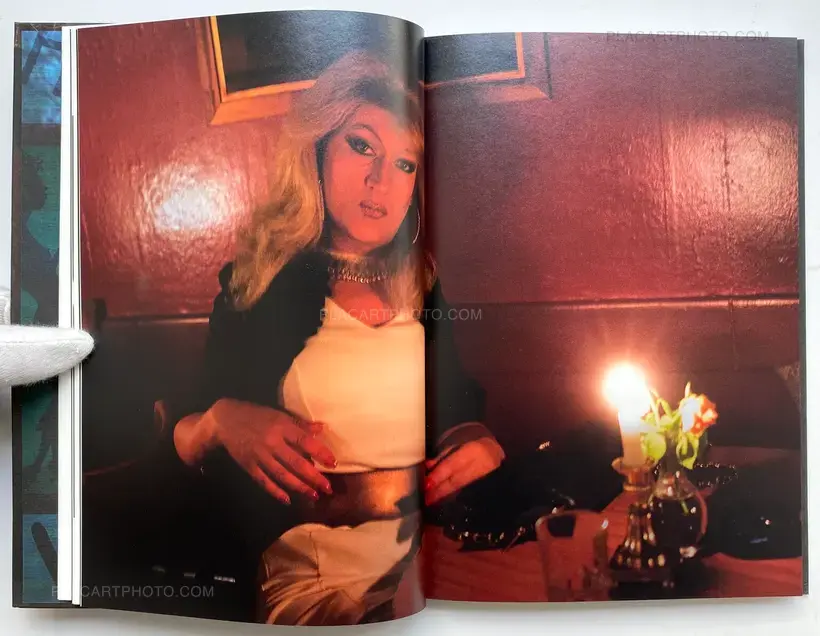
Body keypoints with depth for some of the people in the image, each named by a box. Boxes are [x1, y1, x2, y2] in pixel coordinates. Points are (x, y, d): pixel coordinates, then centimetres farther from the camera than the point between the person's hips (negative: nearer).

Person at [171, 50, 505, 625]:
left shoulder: (439, 288, 4)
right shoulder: (258, 285, 2)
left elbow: (487, 413, 12)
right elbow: (182, 442, 8)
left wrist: (491, 444, -9)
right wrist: (221, 421, -13)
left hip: (451, 554, 3)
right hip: (313, 576, -2)